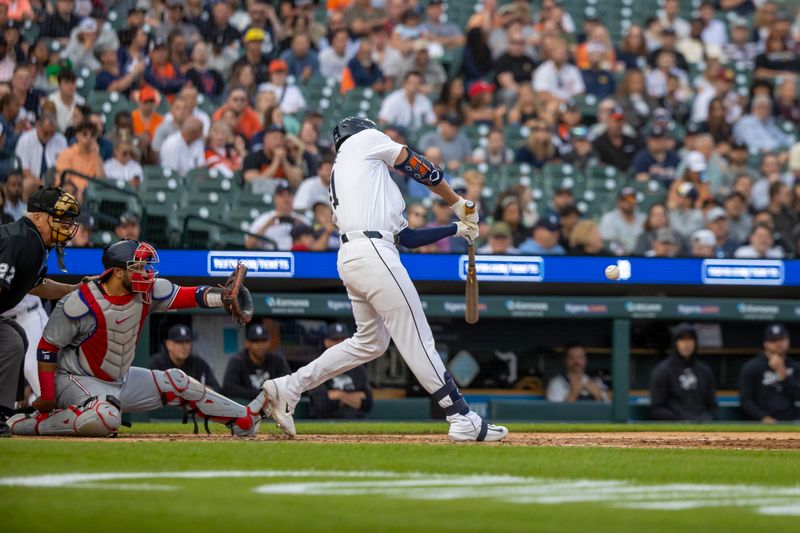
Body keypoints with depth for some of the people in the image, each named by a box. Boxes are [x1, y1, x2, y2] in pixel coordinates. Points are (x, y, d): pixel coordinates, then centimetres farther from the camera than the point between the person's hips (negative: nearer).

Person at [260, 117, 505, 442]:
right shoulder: (364, 139, 11)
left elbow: (406, 237, 27)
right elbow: (418, 166, 8)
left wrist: (456, 229, 26)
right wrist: (458, 202, 19)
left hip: (349, 257, 9)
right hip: (373, 253, -9)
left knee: (370, 341, 18)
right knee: (417, 340, -8)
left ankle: (288, 388, 18)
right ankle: (464, 421, -7)